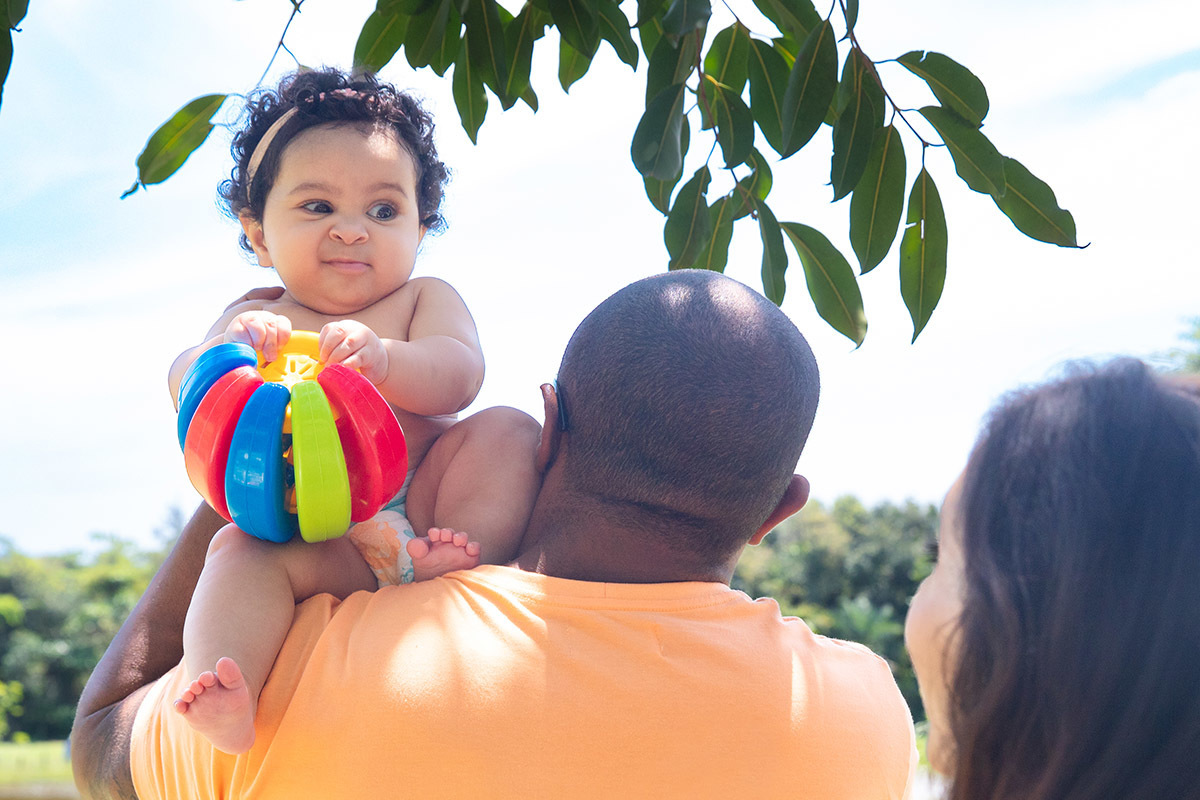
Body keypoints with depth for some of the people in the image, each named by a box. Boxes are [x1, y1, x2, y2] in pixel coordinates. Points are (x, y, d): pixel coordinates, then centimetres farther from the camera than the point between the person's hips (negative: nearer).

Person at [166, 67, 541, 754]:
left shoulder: (425, 299, 11)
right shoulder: (257, 316, 16)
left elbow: (457, 377, -10)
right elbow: (184, 389, -1)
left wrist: (383, 359, -34)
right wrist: (225, 350, -27)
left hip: (419, 498, 1)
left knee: (508, 430, -18)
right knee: (241, 549, -29)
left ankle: (468, 556, -36)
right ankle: (229, 707, -48)